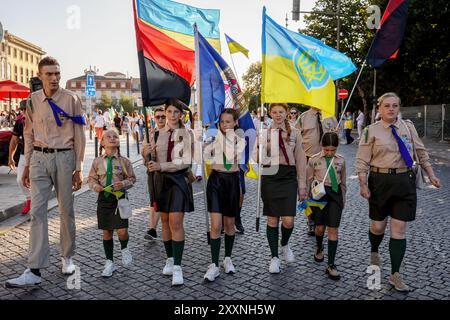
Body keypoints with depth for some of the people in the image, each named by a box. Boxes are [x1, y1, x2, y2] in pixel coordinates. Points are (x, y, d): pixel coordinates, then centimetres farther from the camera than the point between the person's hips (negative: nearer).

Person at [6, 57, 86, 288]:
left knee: (66, 211, 7)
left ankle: (67, 257, 26)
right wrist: (27, 165, 12)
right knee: (37, 212, -5)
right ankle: (34, 271, -3)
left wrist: (78, 169, -3)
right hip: (39, 158, 2)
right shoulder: (33, 101, 7)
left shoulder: (71, 99, -2)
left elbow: (79, 136, -1)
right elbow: (29, 134, 14)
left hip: (64, 157, -2)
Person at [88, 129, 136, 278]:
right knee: (106, 232, 9)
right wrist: (95, 186, -11)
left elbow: (132, 178, 2)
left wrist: (124, 184, -17)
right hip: (103, 198, 2)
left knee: (122, 231, -10)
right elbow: (91, 178, 9)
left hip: (119, 198, -2)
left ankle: (124, 249, 25)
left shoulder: (124, 161, -3)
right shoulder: (97, 161, 2)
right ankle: (110, 262, 24)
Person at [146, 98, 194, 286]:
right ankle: (170, 260, 25)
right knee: (165, 221, 11)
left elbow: (186, 162, -11)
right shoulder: (158, 134, 7)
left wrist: (161, 166, -18)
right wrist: (150, 152, -8)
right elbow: (153, 161, 12)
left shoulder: (186, 134, -3)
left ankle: (177, 267, -5)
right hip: (162, 180, 4)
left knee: (176, 222, -9)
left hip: (179, 180, -4)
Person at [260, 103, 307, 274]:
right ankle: (274, 257, 19)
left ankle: (285, 244, 27)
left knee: (288, 220, -6)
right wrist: (264, 147, -15)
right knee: (272, 220, 6)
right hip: (269, 176, 1)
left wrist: (302, 184, 3)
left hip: (288, 177, 0)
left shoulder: (295, 133, 4)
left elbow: (300, 159, 5)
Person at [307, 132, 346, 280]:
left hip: (335, 194, 1)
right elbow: (308, 180, 4)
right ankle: (319, 247, 45)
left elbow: (343, 182, 13)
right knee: (320, 227, 10)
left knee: (333, 229, -2)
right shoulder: (314, 160, -3)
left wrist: (342, 199, 14)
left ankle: (331, 265, 3)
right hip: (319, 193, -1)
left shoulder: (340, 160, 4)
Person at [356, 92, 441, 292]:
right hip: (380, 181, -2)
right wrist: (363, 184, -10)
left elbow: (421, 152, 13)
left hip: (405, 182, 2)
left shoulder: (408, 126, 6)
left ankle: (395, 275, 12)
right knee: (378, 225, 11)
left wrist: (431, 174, 10)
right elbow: (362, 161, -5)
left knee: (399, 230, 2)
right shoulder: (371, 131, -4)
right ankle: (374, 252, 44)